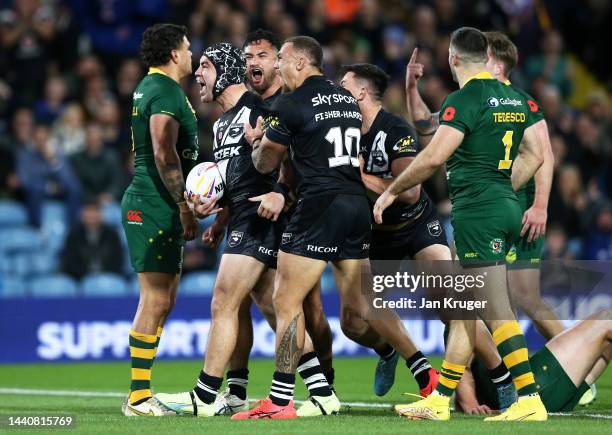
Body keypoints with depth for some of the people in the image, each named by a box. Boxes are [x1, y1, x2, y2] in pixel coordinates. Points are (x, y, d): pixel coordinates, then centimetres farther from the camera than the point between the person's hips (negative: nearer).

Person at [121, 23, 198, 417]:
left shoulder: (151, 87, 19)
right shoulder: (165, 91, -13)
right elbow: (164, 155, -22)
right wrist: (184, 206, -18)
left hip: (152, 206, 11)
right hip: (155, 206, -11)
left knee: (163, 300, 12)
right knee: (155, 300, -9)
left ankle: (143, 393, 14)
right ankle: (139, 397, -8)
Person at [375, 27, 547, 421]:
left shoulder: (465, 99, -12)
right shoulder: (516, 97, 12)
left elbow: (434, 156, -18)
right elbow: (535, 155, 16)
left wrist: (392, 191, -6)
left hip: (477, 210, -9)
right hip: (506, 208, 9)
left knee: (496, 311, -9)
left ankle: (530, 401, -14)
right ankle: (440, 400, 17)